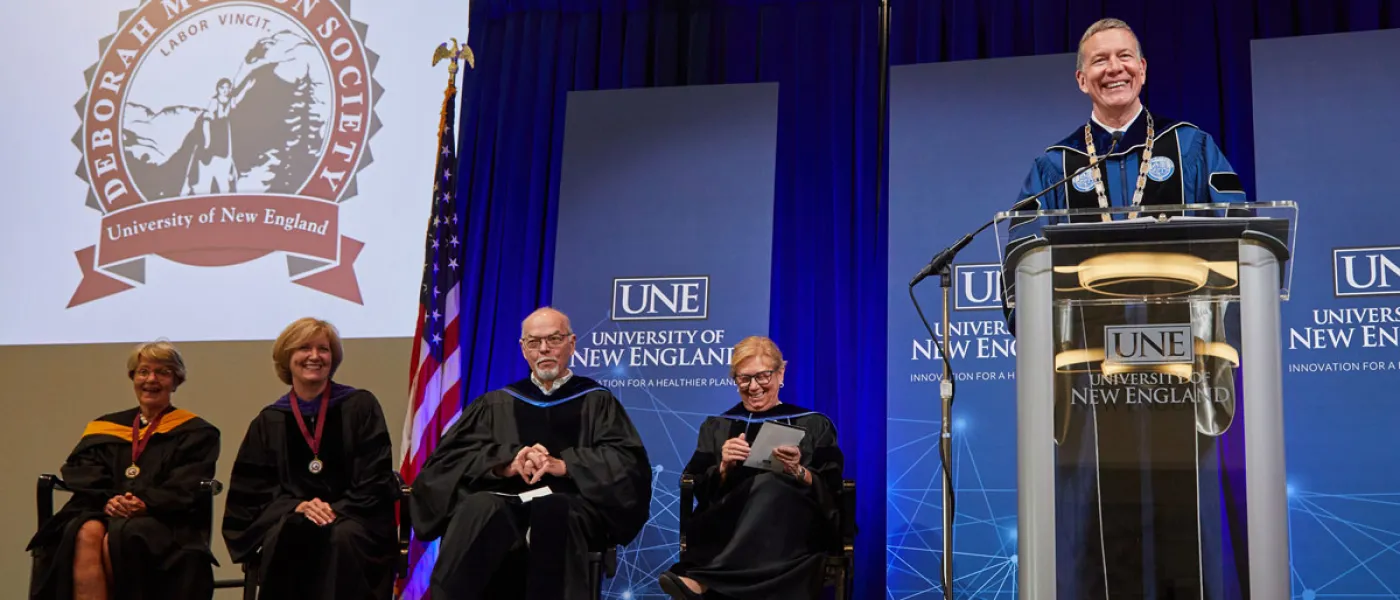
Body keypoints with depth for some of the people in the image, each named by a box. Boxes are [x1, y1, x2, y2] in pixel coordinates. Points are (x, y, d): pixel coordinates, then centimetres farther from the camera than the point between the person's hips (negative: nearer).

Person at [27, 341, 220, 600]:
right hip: (104, 513, 3)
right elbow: (83, 479, 8)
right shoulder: (104, 429, 23)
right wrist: (107, 501, -15)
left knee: (118, 539, -36)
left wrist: (146, 503, -20)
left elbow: (186, 488, 0)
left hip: (166, 522, -2)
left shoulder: (194, 433, 14)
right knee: (87, 535, -34)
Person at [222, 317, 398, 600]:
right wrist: (296, 507, -15)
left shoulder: (361, 407, 5)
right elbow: (255, 489, 5)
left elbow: (375, 479, -1)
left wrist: (337, 510, -18)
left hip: (353, 518, -1)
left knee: (343, 538, -37)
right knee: (283, 538, -35)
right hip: (291, 519, 1)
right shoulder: (268, 422, 12)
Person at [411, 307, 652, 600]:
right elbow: (448, 458, 10)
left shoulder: (597, 402, 19)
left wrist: (563, 464, -10)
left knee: (551, 513, -39)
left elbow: (629, 462, 4)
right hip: (502, 501, 2)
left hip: (570, 504, -1)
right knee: (480, 510, -35)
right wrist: (505, 463, -9)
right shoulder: (496, 404, 24)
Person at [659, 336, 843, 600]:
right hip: (731, 521, 1)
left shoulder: (814, 425, 14)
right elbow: (700, 491, 10)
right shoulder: (716, 428, 20)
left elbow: (830, 490, 4)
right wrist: (724, 468, -9)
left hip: (796, 523, -1)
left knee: (768, 486, -35)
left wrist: (798, 471, -14)